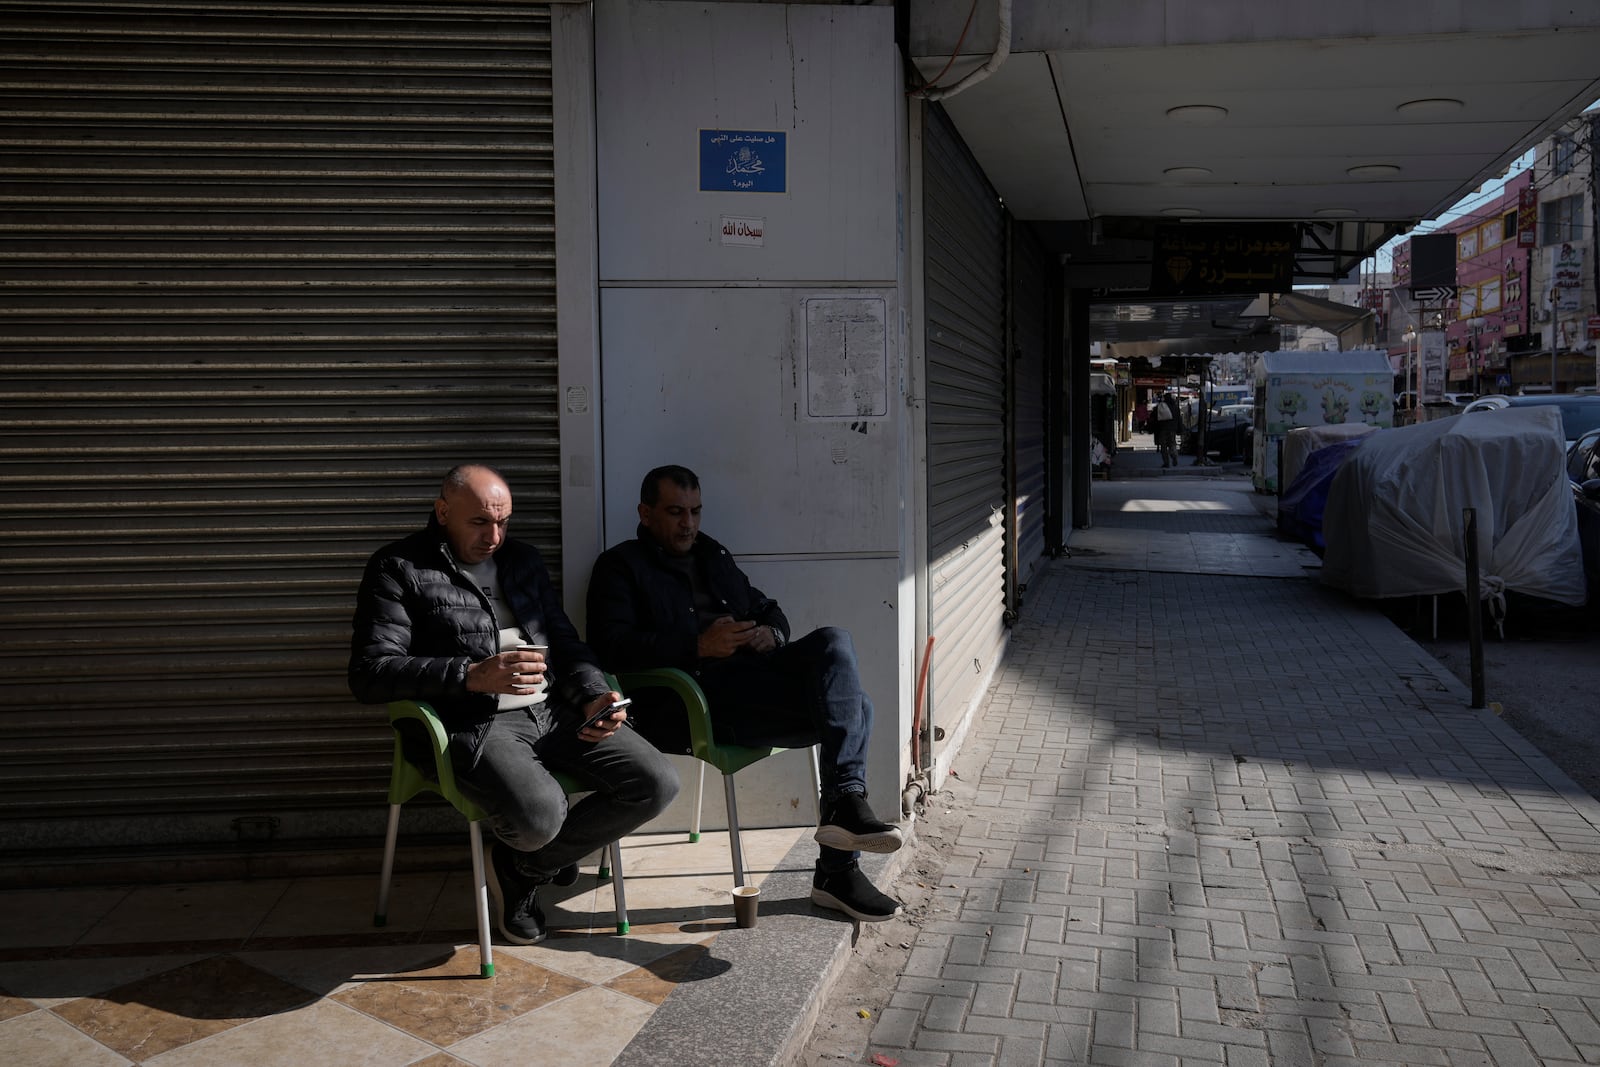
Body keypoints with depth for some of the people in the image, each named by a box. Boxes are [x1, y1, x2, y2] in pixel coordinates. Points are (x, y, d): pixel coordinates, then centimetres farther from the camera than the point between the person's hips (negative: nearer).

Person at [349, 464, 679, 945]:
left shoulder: (522, 557, 19)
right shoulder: (398, 568, 1)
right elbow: (369, 674, -9)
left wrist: (593, 697, -1)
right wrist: (472, 676, -21)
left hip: (555, 712, 6)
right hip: (474, 725, -6)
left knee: (658, 783, -13)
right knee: (540, 813, -35)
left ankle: (528, 863, 8)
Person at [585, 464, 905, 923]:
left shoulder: (714, 557, 31)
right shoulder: (620, 566, 9)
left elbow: (768, 609, 35)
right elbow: (612, 646, -7)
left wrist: (771, 633, 7)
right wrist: (698, 647, -18)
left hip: (748, 685, 7)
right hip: (683, 702, -7)